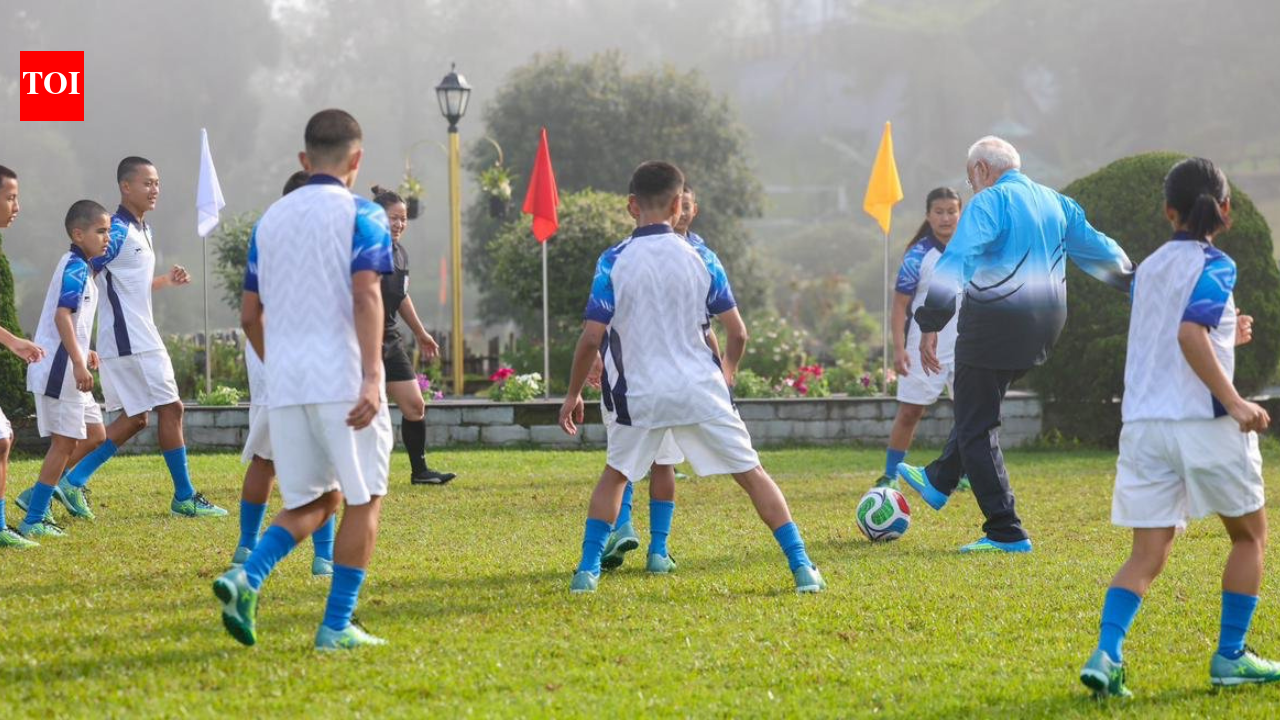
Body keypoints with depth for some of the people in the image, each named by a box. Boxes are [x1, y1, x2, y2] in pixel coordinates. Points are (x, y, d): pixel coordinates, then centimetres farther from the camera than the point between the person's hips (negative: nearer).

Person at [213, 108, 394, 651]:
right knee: (362, 500, 8)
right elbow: (366, 295, -16)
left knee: (314, 500, 15)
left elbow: (249, 315, 17)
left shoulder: (270, 219, 14)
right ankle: (337, 627, 5)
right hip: (343, 381, -5)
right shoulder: (361, 215, -3)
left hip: (285, 383, 5)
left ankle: (246, 579, -9)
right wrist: (373, 377, -22)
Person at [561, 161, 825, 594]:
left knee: (615, 475, 24)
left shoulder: (613, 262, -5)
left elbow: (592, 338, -8)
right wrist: (728, 373, 21)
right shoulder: (700, 258, -2)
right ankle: (802, 569, 2)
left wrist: (573, 394, 4)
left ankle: (587, 571, 16)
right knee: (753, 476, 9)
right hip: (700, 390, 0)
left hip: (640, 395, 0)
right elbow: (737, 333, 1)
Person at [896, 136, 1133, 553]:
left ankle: (1006, 533, -1)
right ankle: (939, 480, 45)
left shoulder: (989, 203, -9)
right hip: (1045, 325, 8)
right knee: (978, 405, 28)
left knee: (977, 427, 1)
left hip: (996, 322, -8)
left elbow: (955, 263, -22)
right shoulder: (1055, 202, 12)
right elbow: (1099, 251, 20)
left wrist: (931, 324, -27)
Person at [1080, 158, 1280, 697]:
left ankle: (1106, 654, -17)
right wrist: (1235, 402, -22)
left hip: (1143, 423, 5)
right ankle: (1230, 657, 15)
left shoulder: (1149, 268, 14)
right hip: (1203, 421, -5)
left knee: (1148, 553, 4)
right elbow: (1190, 334, -22)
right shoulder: (1214, 266, -6)